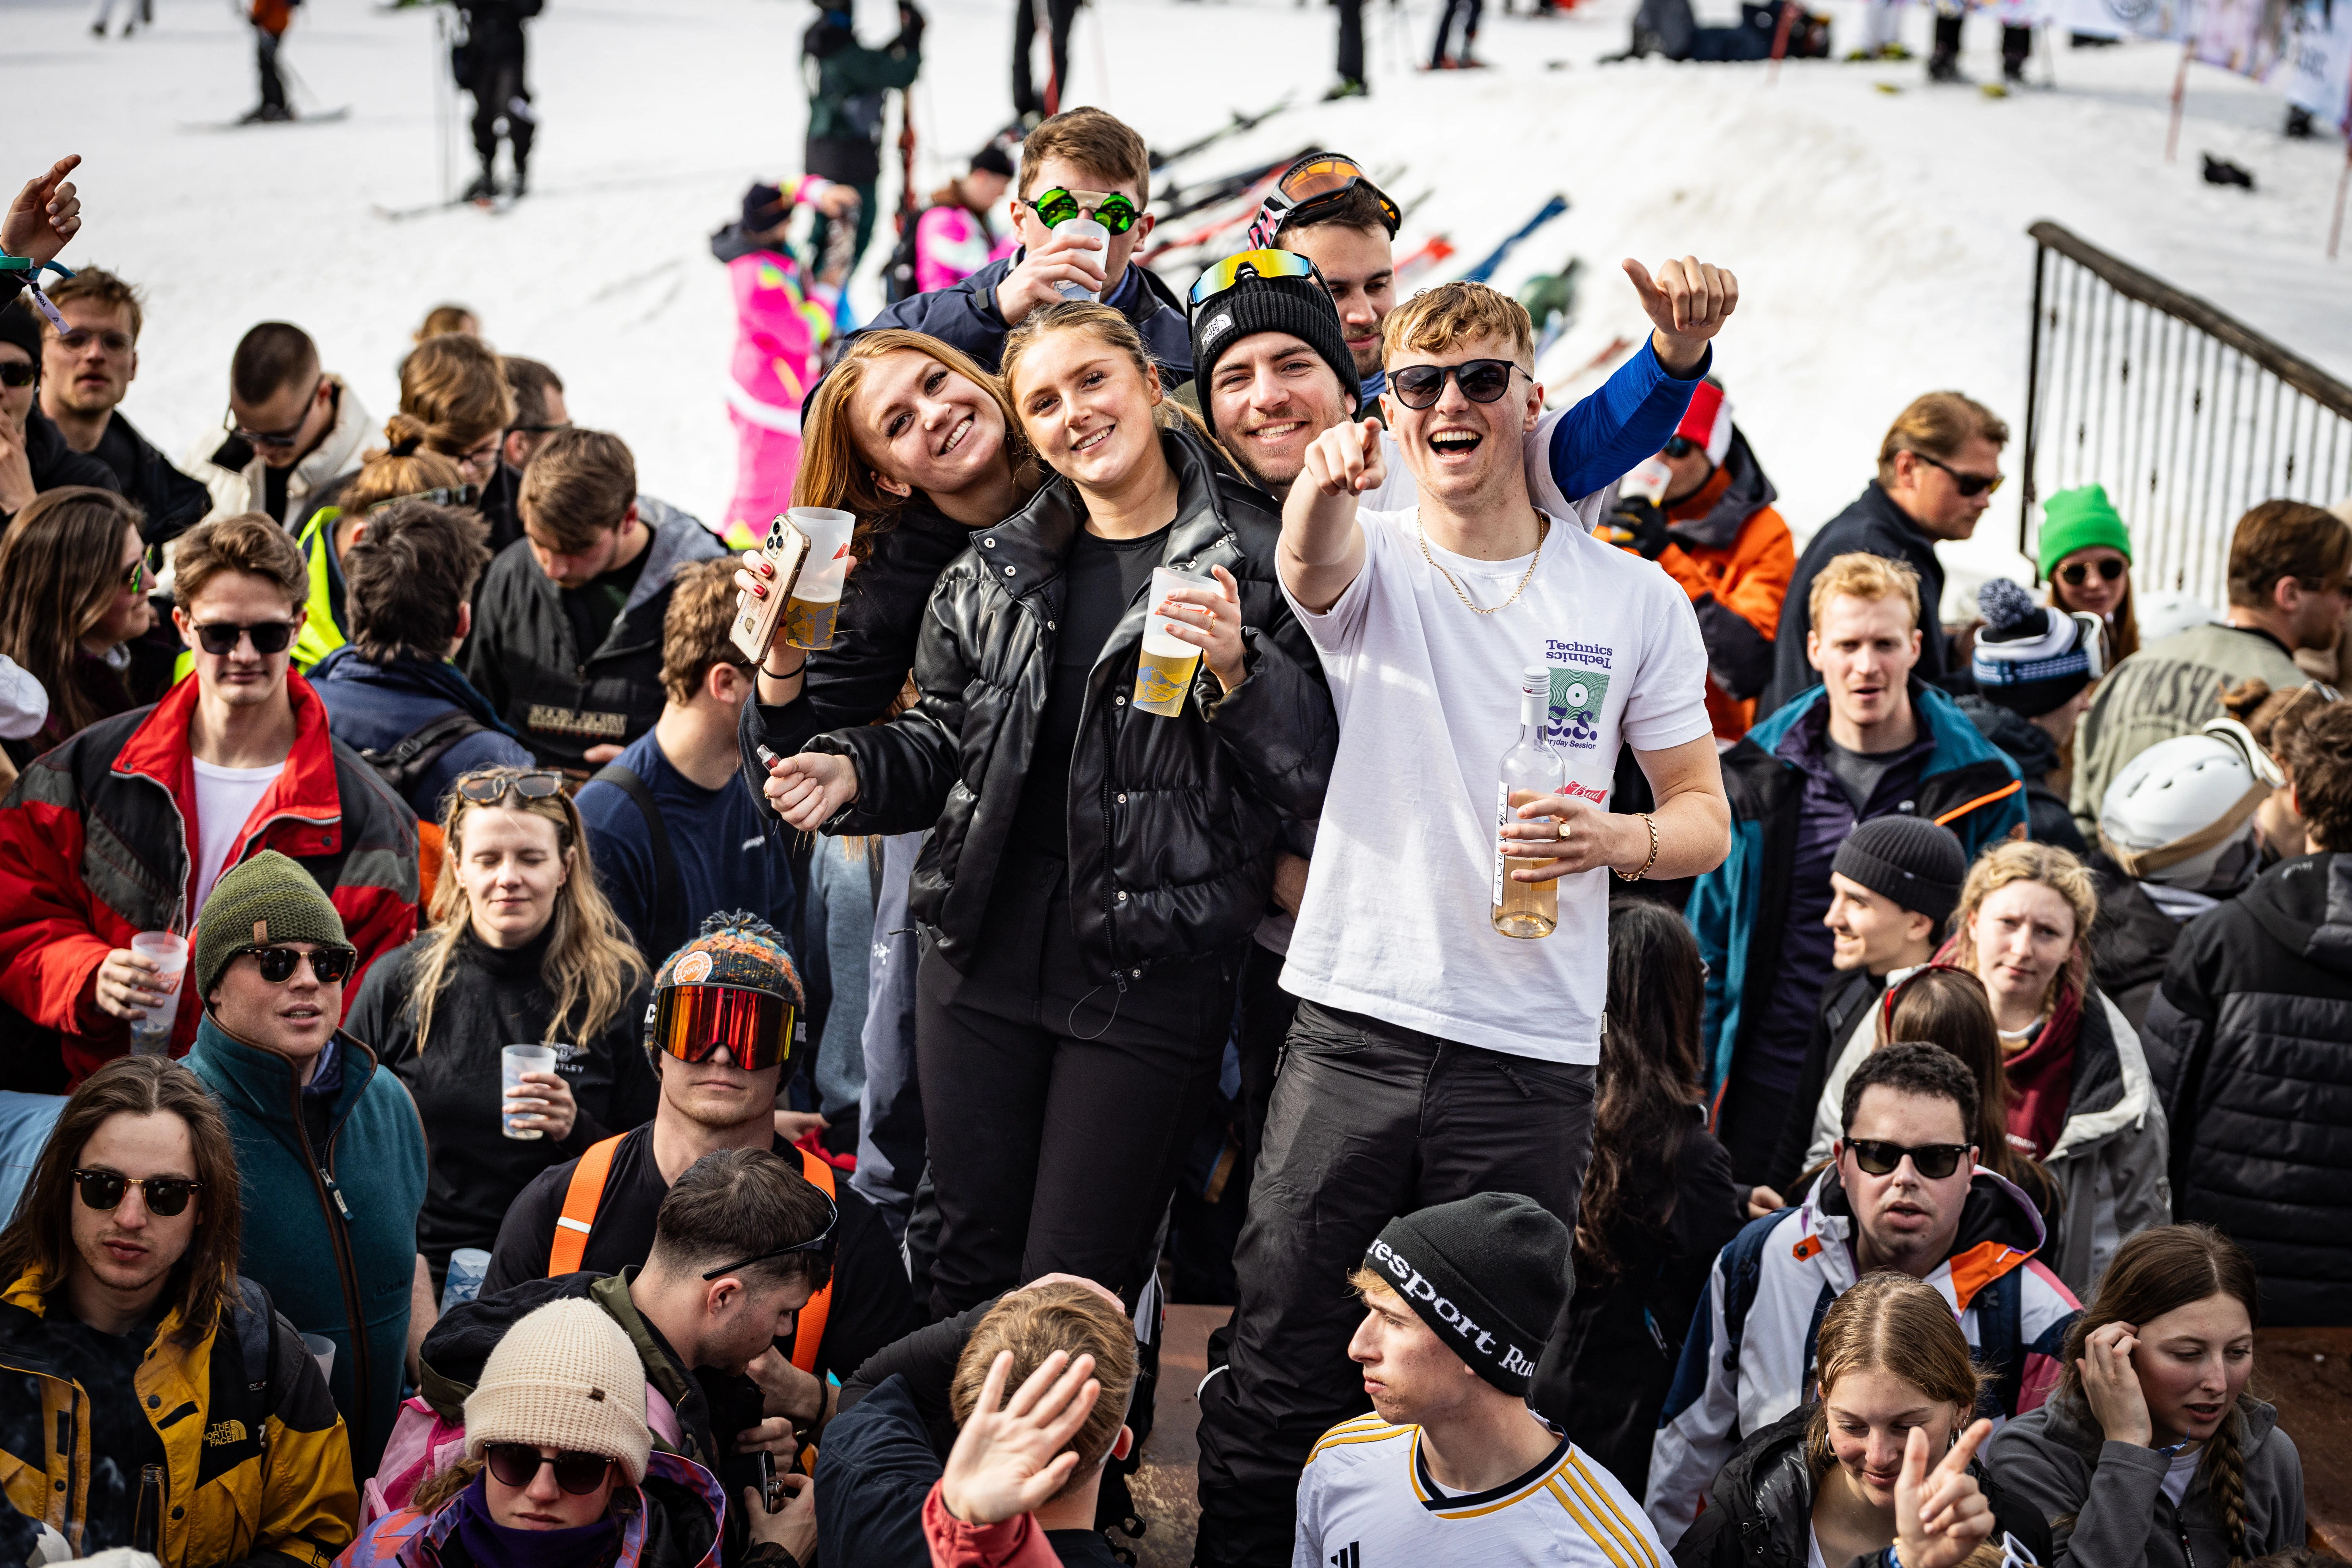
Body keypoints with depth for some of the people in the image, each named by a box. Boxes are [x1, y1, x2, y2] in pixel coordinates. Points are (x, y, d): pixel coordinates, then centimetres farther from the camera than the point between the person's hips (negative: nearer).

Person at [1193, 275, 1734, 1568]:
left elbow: (1704, 816, 10)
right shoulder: (1370, 561, 4)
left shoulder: (1635, 599, 6)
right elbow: (1313, 561, -22)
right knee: (1279, 1368, 5)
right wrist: (1325, 481, -46)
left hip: (1535, 1050, 1)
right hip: (1356, 1020, 0)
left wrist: (1615, 840, -13)